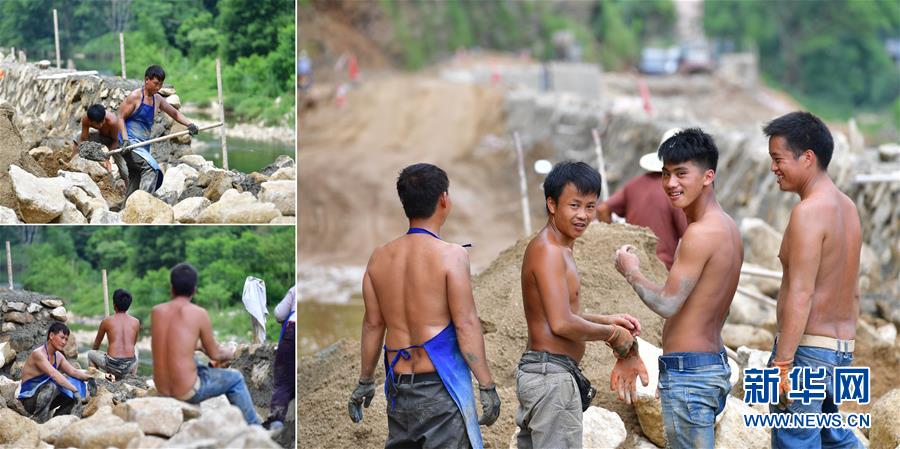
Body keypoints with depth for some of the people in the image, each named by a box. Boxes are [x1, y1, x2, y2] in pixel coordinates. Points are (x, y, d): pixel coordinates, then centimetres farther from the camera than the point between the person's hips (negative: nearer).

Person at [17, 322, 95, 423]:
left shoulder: (58, 356, 8)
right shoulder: (38, 354, -20)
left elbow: (73, 371, 4)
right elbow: (54, 374, -30)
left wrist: (88, 378, -16)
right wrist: (74, 390, -36)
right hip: (29, 399, -8)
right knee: (52, 385, -36)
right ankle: (38, 420, -23)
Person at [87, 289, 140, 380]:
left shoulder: (106, 321, 2)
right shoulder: (135, 322, 7)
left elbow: (96, 345, 18)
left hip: (113, 366, -2)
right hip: (130, 366, 2)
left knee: (90, 353, 26)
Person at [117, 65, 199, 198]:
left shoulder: (157, 99, 13)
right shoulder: (135, 97, -8)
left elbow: (175, 113, 21)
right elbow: (121, 117, -8)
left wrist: (189, 124, 3)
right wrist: (125, 139, -19)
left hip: (143, 147, 8)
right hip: (131, 143, -8)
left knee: (135, 185, 8)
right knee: (152, 168, -26)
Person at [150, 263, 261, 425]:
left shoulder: (156, 311, 0)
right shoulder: (199, 314, -12)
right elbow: (214, 354, -1)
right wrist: (229, 354, 22)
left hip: (162, 389, 5)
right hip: (187, 392, -5)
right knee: (235, 378, 20)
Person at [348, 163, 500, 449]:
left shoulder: (380, 257, 6)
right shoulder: (450, 255, -11)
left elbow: (373, 324, 11)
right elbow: (466, 325, -13)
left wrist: (364, 381, 20)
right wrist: (487, 386, -9)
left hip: (399, 385, 6)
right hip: (441, 383, -6)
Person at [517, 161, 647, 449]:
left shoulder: (550, 248, 16)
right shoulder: (550, 252, -16)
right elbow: (562, 324, -23)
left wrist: (608, 320, 12)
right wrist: (612, 335, -9)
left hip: (533, 371, 11)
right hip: (553, 374, -11)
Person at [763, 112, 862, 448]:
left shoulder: (809, 212, -17)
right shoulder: (848, 208, 10)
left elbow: (801, 295, -22)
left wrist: (781, 364, -22)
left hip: (806, 347, -9)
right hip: (842, 347, 9)